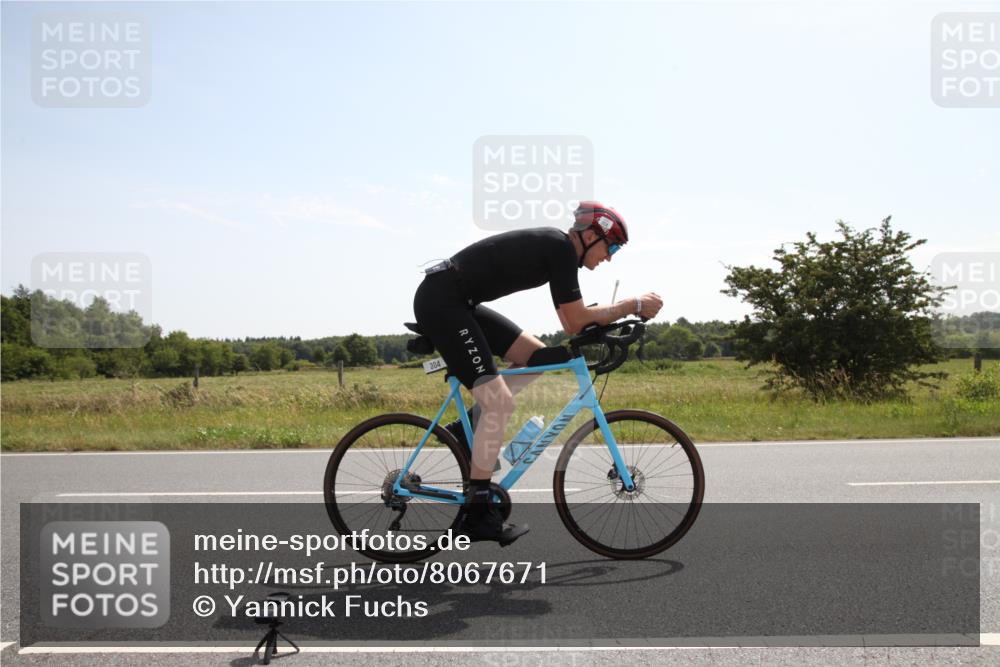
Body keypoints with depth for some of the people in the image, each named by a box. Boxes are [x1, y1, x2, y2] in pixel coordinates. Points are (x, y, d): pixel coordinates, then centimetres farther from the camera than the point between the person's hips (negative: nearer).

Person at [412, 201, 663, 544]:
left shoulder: (556, 248, 16)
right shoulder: (561, 248, -13)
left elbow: (570, 325, 18)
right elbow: (578, 320, -15)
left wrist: (621, 314, 8)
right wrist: (635, 304, -7)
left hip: (459, 303, 10)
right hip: (440, 300, -10)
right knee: (500, 402, -12)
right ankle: (478, 514, -4)